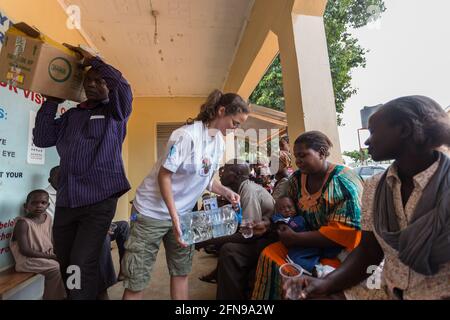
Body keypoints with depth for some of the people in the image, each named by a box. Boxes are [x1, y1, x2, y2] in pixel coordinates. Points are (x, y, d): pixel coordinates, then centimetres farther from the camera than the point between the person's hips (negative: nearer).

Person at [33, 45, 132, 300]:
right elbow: (42, 139, 11)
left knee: (82, 265, -9)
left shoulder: (115, 113, 6)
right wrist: (52, 101, 11)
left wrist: (93, 60, -1)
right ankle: (73, 295, 36)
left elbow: (123, 86, -13)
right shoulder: (71, 116, 19)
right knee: (65, 264, 16)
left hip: (99, 201, -5)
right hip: (65, 201, 6)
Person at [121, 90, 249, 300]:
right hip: (153, 212, -6)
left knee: (181, 272, 14)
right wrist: (173, 217, -22)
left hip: (183, 213, 7)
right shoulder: (188, 135, -22)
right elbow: (164, 175, -20)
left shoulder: (220, 142, 3)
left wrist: (226, 192, -5)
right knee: (136, 281, 2)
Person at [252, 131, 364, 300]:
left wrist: (295, 238, -19)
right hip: (307, 243, 6)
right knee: (268, 256, -15)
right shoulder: (297, 179, 3)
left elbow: (343, 233, -20)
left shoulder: (344, 182, -16)